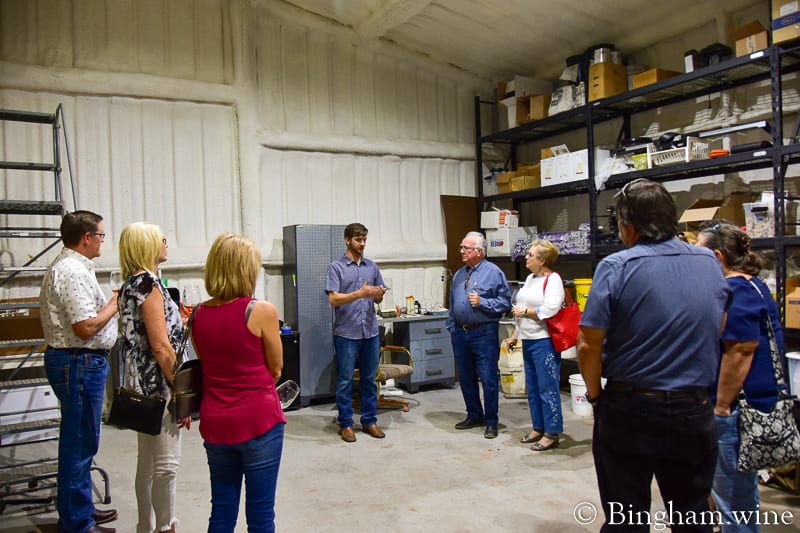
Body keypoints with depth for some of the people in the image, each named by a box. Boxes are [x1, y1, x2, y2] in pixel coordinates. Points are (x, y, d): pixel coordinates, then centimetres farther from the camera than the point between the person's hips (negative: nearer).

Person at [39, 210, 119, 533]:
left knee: (80, 441, 19)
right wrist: (115, 303, -12)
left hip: (79, 362, 11)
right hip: (80, 364, -11)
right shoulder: (73, 272, -19)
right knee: (80, 442, -1)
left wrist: (112, 303, 11)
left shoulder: (69, 266, 14)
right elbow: (86, 327, -25)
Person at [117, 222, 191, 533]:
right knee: (167, 462, -1)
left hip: (141, 384, 10)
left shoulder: (130, 284, 12)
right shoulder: (149, 282, -16)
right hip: (158, 383, -10)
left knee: (147, 461, 17)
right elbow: (161, 346, -20)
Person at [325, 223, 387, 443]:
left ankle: (370, 420, 22)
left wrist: (379, 294, -8)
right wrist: (360, 293, -22)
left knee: (369, 379, 11)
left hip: (370, 332, 4)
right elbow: (334, 299, -12)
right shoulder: (336, 267, -3)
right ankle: (346, 423, 15)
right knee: (345, 381, 4)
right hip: (346, 333, -4)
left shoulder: (372, 266, 11)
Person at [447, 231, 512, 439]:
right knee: (466, 378, 14)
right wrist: (451, 327, 15)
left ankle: (491, 422, 10)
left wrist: (481, 302, -19)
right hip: (460, 333, 7)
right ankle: (474, 415, 29)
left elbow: (505, 302, -10)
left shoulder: (493, 272, -6)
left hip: (484, 333, -6)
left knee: (488, 379, -2)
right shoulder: (459, 274, 14)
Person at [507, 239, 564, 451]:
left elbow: (550, 310, -23)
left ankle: (551, 434, 6)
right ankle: (538, 428, 27)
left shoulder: (552, 279, -12)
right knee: (532, 388, 15)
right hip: (528, 340, 9)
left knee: (547, 388, -3)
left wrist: (525, 312, -12)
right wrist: (515, 334, 21)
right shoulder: (530, 278, 15)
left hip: (544, 341, -9)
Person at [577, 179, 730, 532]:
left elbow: (588, 346, -18)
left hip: (629, 412, -3)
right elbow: (717, 331, 15)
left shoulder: (616, 267, -15)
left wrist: (595, 395, -2)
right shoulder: (710, 263, 1)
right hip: (694, 413, 4)